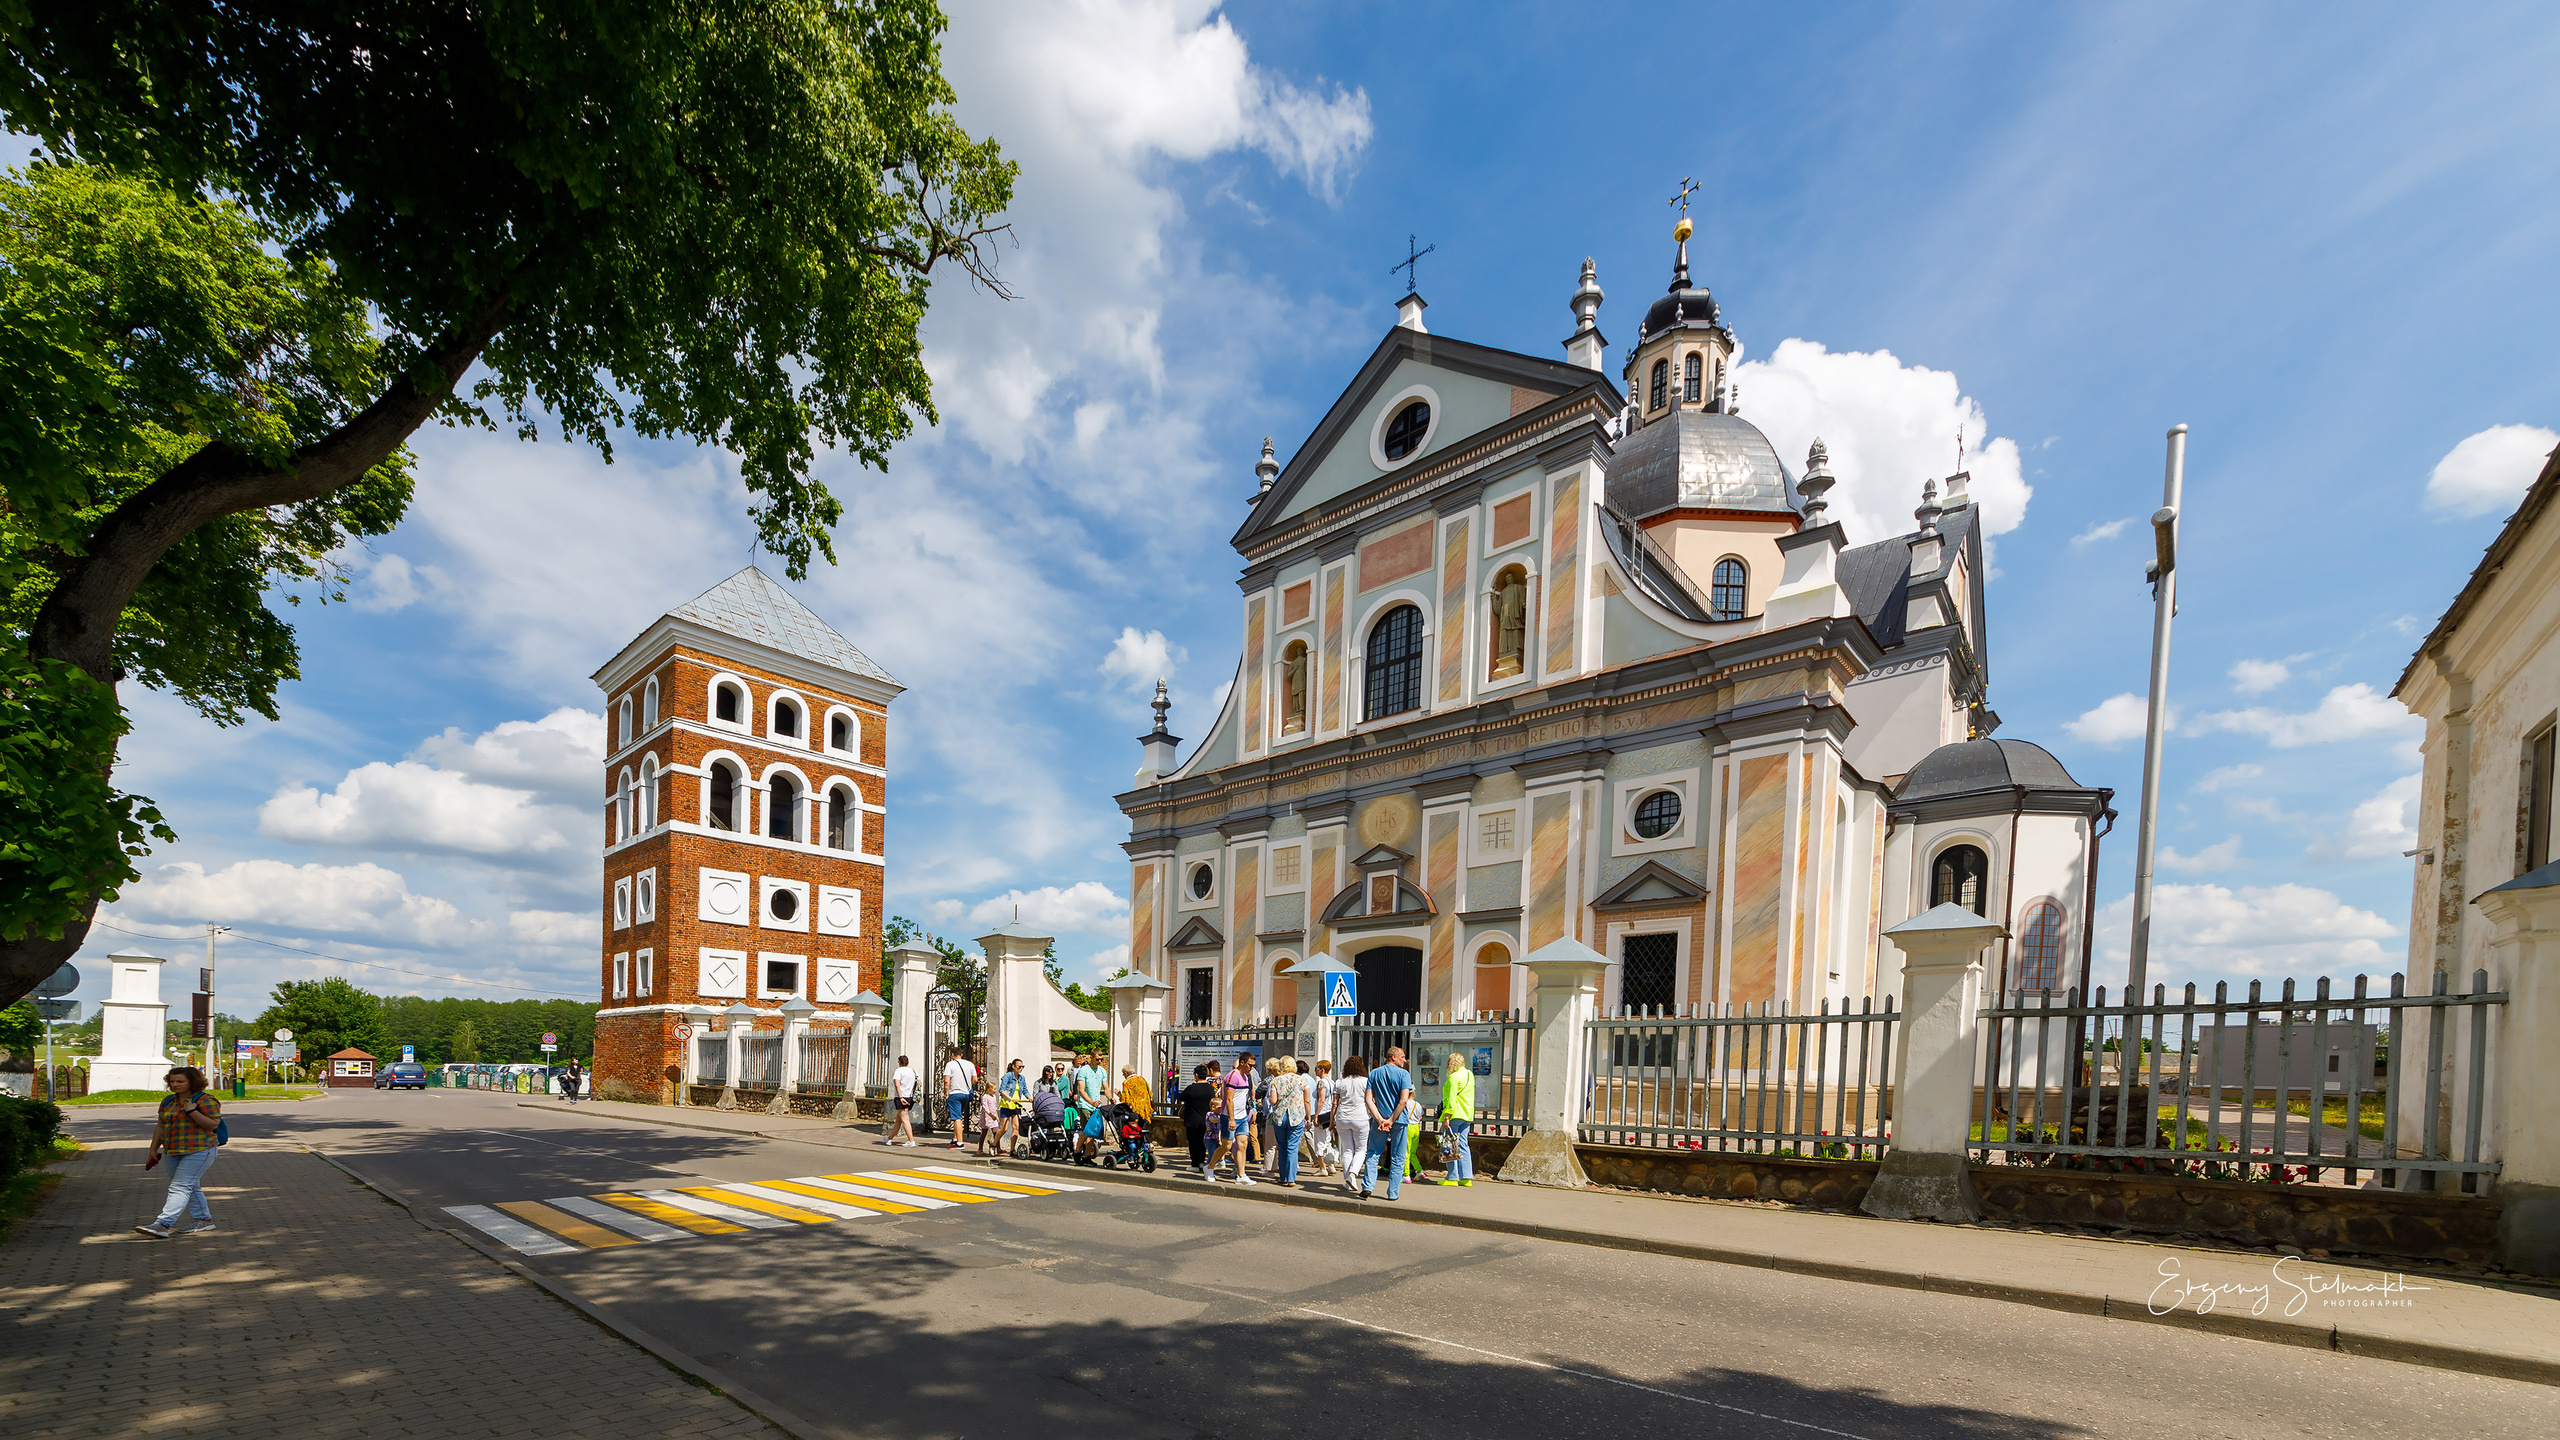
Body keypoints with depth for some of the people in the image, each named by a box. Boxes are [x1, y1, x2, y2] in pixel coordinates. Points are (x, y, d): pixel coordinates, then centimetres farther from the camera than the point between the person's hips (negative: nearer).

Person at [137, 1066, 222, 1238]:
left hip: (199, 1151, -8)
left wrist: (192, 1111, -20)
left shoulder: (205, 1100, -9)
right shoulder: (168, 1101, 13)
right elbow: (160, 1127, 20)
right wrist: (153, 1149, 17)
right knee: (191, 1187, 12)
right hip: (175, 1152, 8)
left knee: (180, 1188, -13)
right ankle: (205, 1221, 19)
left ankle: (162, 1225, -19)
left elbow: (213, 1124, -14)